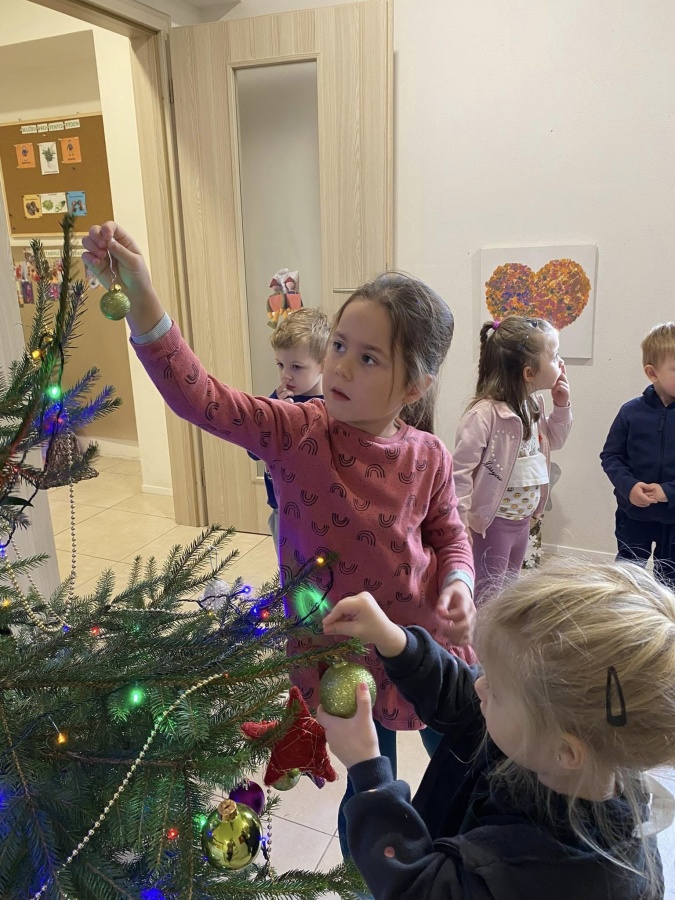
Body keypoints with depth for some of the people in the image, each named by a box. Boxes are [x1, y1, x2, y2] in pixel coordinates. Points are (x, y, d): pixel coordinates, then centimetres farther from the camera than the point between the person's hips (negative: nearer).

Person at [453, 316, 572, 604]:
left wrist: (561, 406, 3)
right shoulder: (484, 413, -27)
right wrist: (459, 521, -22)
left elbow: (554, 439, 20)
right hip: (492, 523, -9)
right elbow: (460, 469, -25)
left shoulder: (533, 405, 2)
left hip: (523, 519, 9)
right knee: (487, 599, 7)